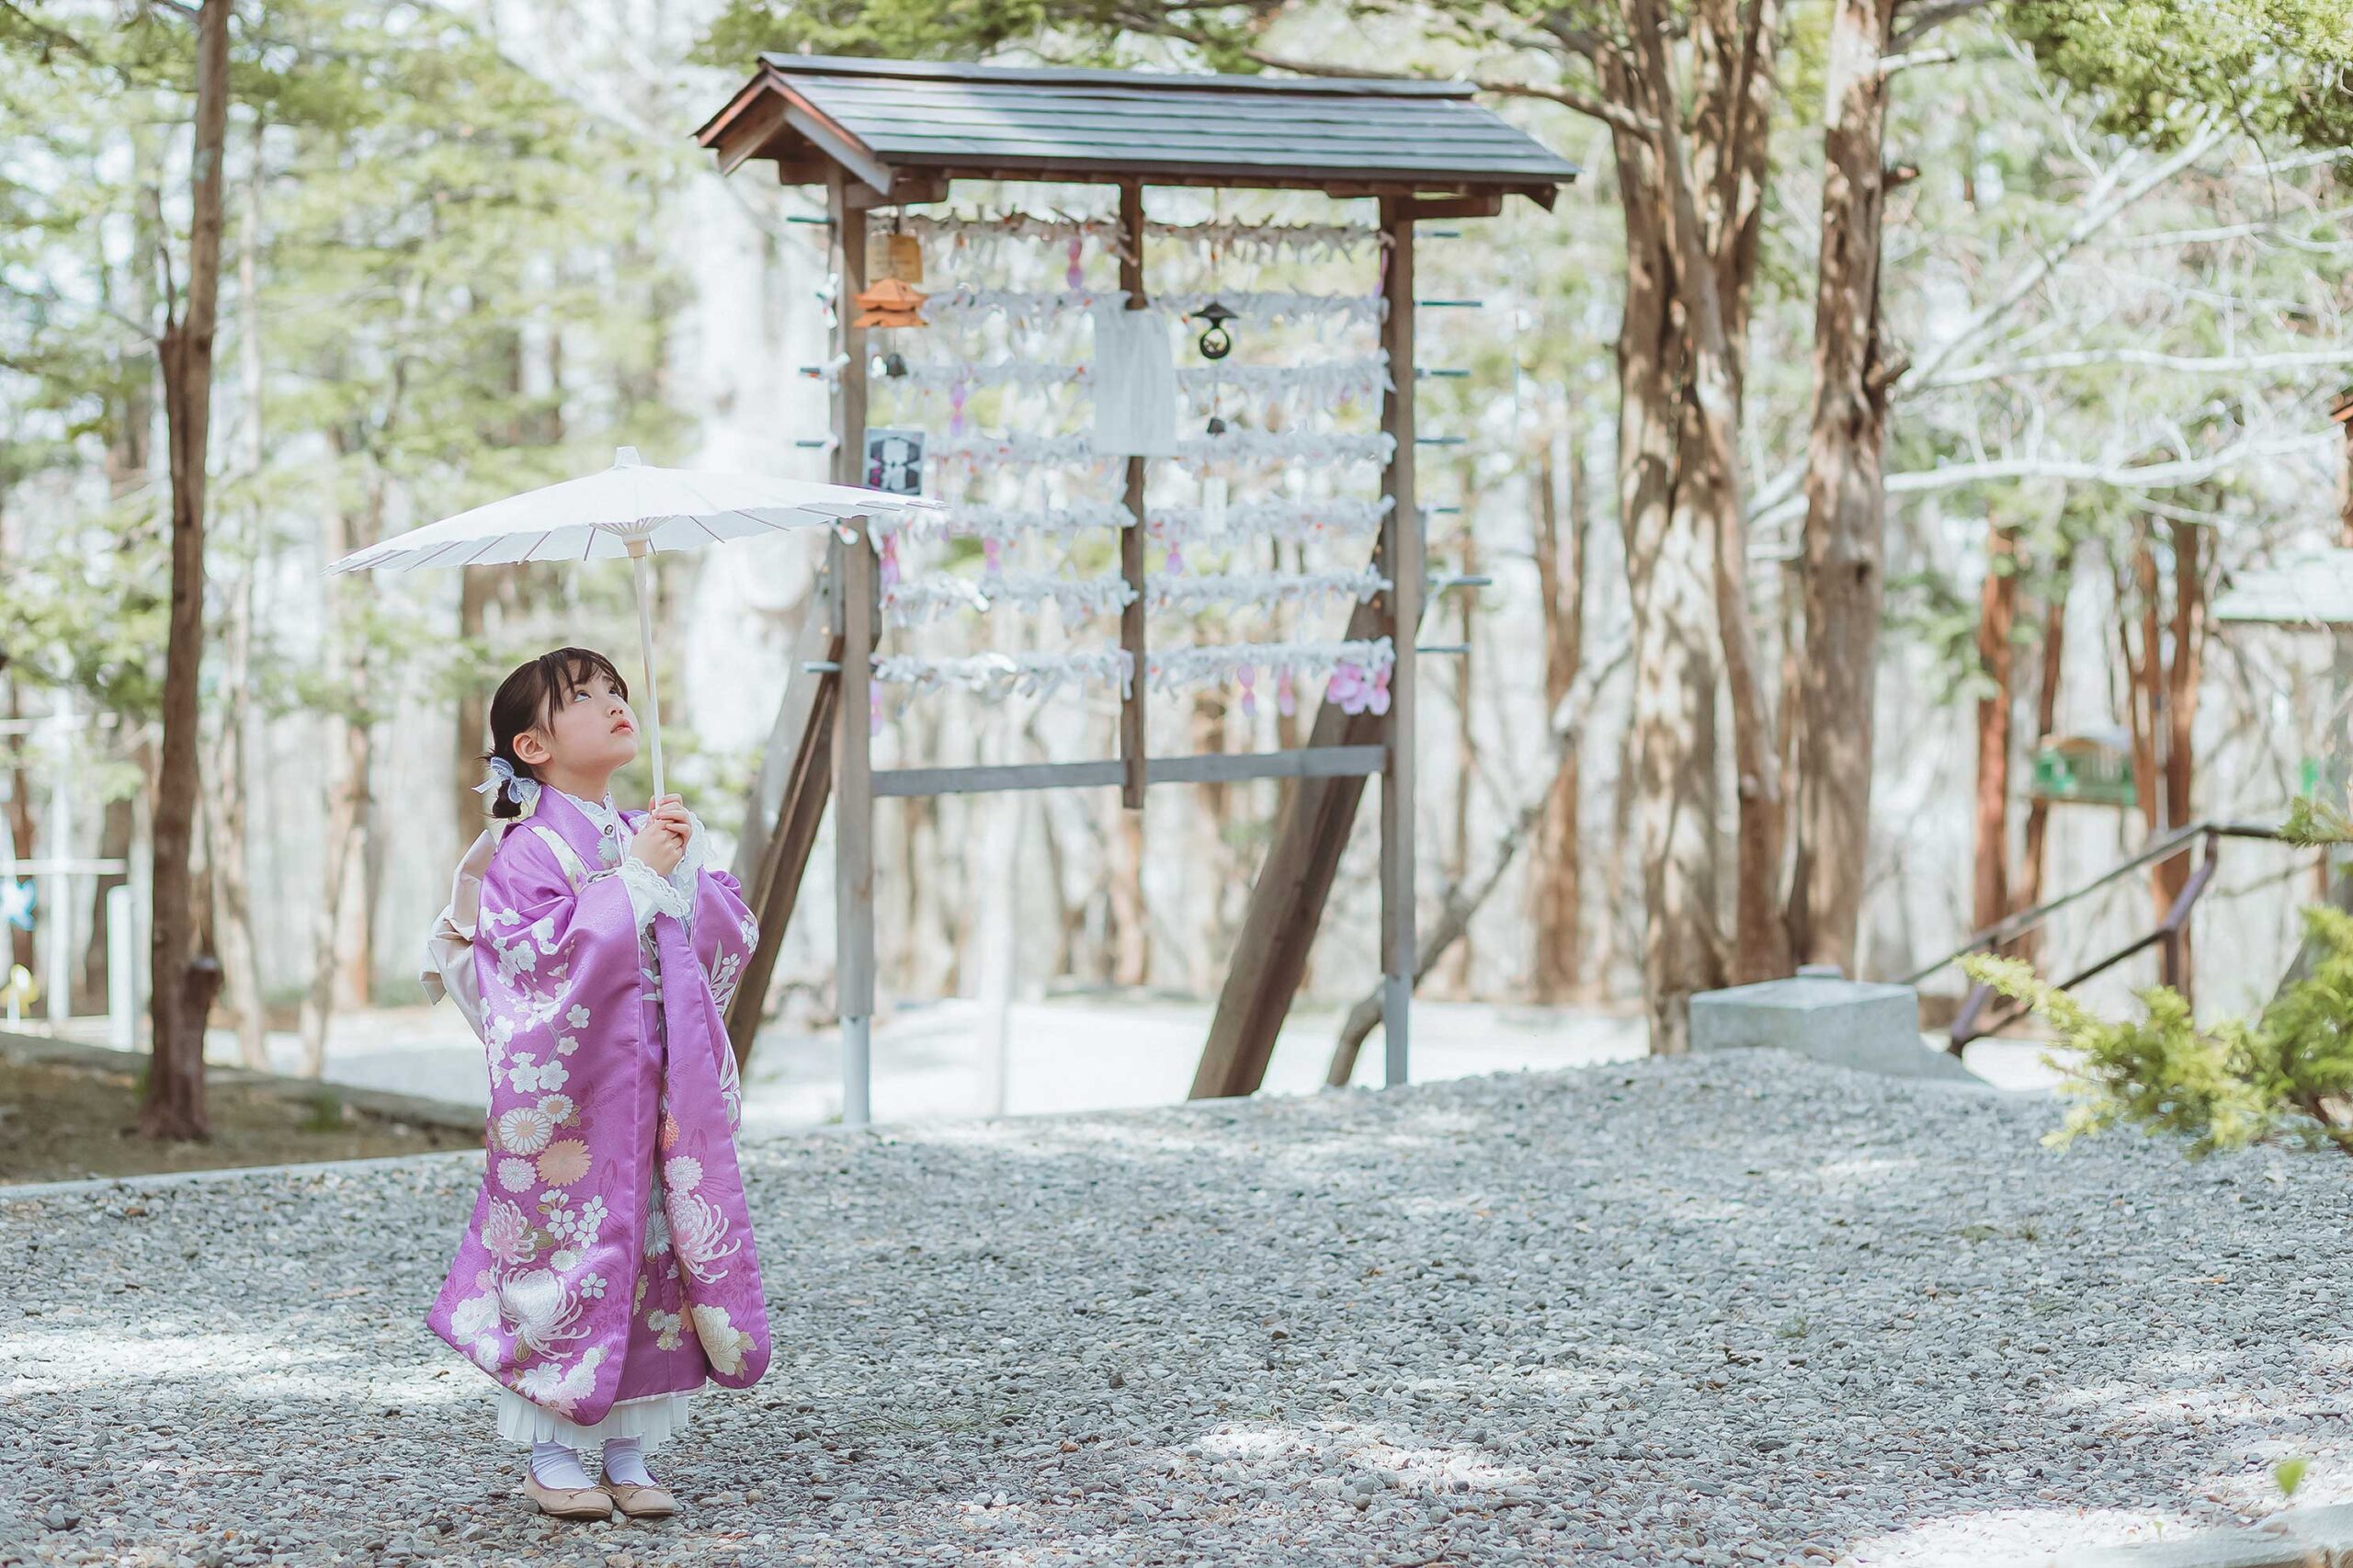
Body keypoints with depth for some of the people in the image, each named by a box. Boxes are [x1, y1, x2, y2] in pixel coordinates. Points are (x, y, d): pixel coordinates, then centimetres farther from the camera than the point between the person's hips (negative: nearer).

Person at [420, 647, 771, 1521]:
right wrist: (636, 876, -18)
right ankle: (550, 1458, 9)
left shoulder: (655, 834, 13)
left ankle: (627, 1456, 15)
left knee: (650, 1257, 6)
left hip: (657, 1091, 6)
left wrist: (683, 874, -8)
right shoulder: (526, 849, -8)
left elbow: (735, 932, 9)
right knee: (567, 1253, -3)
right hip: (565, 1096, -6)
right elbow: (543, 951, -22)